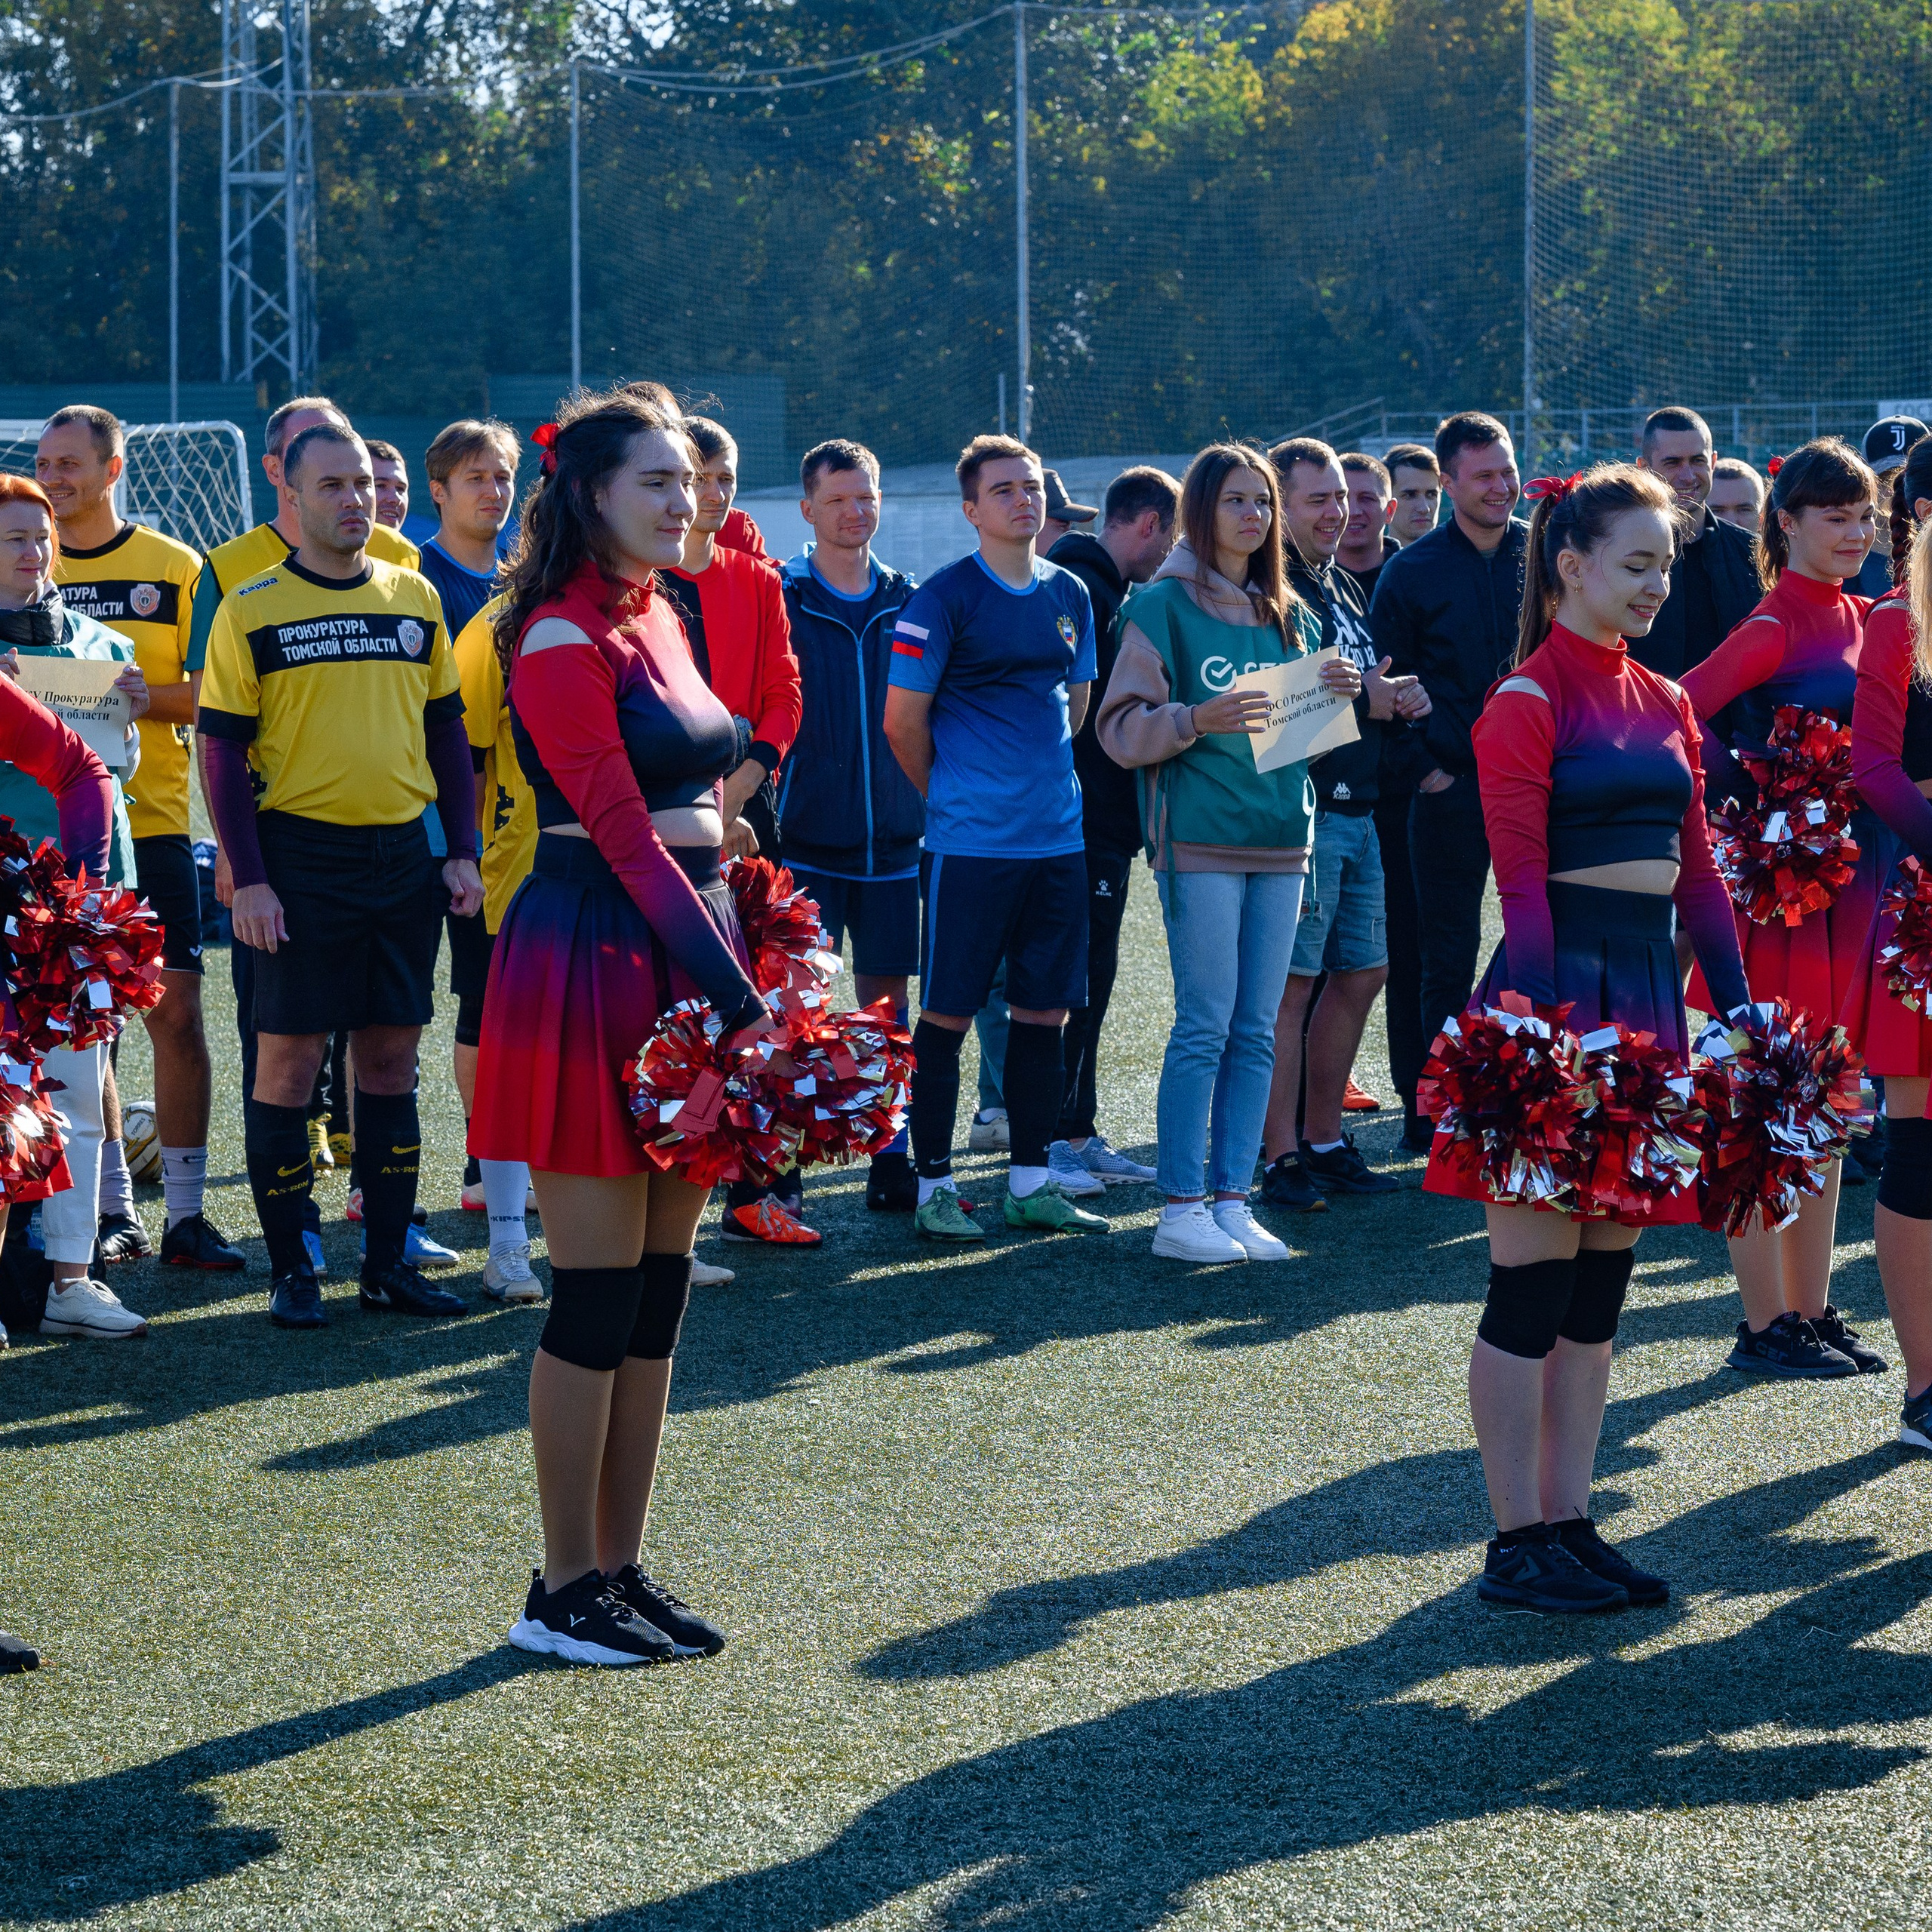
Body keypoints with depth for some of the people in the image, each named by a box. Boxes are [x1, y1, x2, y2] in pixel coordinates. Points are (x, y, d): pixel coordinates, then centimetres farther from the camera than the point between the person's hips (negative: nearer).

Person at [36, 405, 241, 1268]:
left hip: (151, 819, -2)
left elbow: (211, 695, 0)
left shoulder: (174, 567, 3)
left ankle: (186, 1213, 2)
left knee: (174, 1012, -4)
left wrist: (142, 695, -18)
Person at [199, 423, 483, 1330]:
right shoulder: (252, 609, -3)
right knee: (288, 1059, -2)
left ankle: (388, 1261, 14)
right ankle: (291, 1270, 6)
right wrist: (248, 878, -10)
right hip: (302, 855, -4)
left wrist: (462, 851, 7)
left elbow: (447, 731, 15)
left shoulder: (415, 598, 9)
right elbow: (223, 748, -3)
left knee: (392, 1055, 7)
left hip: (404, 855, 4)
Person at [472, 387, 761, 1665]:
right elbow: (621, 828, -17)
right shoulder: (562, 638, -11)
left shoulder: (658, 620, 16)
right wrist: (724, 975, -21)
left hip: (681, 955, 9)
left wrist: (740, 958, 13)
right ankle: (565, 1591, 3)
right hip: (597, 958, -9)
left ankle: (622, 1568, 16)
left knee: (660, 1288, 9)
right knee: (598, 1291, -5)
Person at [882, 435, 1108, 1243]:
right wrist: (953, 797, 6)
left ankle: (1031, 1182, 16)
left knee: (1044, 1009, 8)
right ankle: (934, 1186, 5)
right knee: (948, 1013, -2)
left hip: (1058, 836, 6)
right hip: (971, 842, -6)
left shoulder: (1069, 595, 10)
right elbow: (902, 722, -5)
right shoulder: (944, 598, -8)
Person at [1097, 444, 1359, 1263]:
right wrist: (1196, 721, -23)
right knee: (1206, 1025, -8)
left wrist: (1338, 695, 0)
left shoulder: (1289, 613, 15)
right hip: (1200, 839, -6)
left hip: (1281, 837, 6)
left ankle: (1232, 1199, 10)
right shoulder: (1163, 606, -3)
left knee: (1256, 1031, 5)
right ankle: (1179, 1211, -3)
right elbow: (1122, 728, -7)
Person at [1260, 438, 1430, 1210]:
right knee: (1291, 982, -8)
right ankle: (1282, 1159, -4)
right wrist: (1362, 702, -18)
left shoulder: (1343, 587, 19)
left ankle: (1325, 1142, 24)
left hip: (1357, 812, 10)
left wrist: (1402, 696, 5)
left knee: (1359, 973, 14)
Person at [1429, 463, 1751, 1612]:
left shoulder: (1666, 703, 14)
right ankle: (1518, 1546, 3)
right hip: (1558, 990, -8)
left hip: (1648, 994, 8)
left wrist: (1741, 1010, 10)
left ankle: (1571, 1525, 16)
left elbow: (1697, 871, 16)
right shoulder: (1529, 701, -8)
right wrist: (1537, 1030, -21)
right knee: (1533, 1286, -3)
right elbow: (1521, 880, -14)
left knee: (1602, 1289, 10)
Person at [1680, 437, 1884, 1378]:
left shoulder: (1862, 621, 12)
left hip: (1849, 877, 8)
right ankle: (1766, 1324, 4)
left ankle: (1811, 1310, 19)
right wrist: (1746, 790, -18)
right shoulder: (1776, 625, -12)